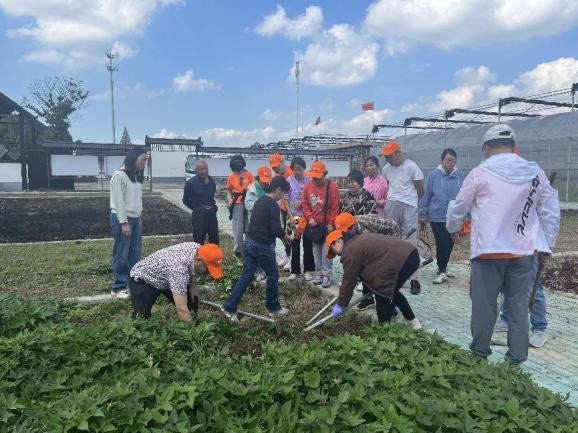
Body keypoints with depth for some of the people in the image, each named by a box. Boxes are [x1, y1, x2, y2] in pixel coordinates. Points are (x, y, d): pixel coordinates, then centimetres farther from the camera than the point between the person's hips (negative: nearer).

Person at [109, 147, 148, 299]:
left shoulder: (136, 176, 13)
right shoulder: (119, 175, -12)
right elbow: (119, 201, -15)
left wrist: (138, 218, 11)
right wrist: (124, 222, -17)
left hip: (135, 219, 8)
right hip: (122, 219, -8)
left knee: (135, 253, 10)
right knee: (121, 255, -2)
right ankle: (117, 288, 7)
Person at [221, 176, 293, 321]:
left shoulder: (259, 201, 13)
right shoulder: (273, 205, -15)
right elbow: (276, 229, -21)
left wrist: (281, 235, 15)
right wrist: (286, 237, 1)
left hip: (249, 242, 8)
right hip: (261, 246, -8)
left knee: (246, 276, 12)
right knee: (273, 275, 11)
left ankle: (229, 306, 11)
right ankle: (273, 306, 25)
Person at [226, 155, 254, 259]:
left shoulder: (249, 174, -2)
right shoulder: (231, 177, -1)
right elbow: (229, 191, 8)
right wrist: (230, 200, -8)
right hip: (237, 204, 0)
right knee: (238, 229, 3)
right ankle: (237, 250, 16)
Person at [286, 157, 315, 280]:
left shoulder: (309, 180, -4)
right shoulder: (288, 181, -5)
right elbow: (286, 200, -2)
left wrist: (302, 203, -15)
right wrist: (290, 216, -9)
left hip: (307, 216, 0)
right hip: (294, 216, 0)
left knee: (308, 244, 8)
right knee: (295, 244, 8)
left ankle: (308, 270, 19)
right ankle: (295, 270, 18)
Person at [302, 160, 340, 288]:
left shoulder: (332, 186, -13)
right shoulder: (308, 186, 0)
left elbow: (335, 207, -11)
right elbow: (305, 204, 7)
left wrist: (331, 223, -12)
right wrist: (310, 218, -5)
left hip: (327, 225, -4)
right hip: (313, 225, 4)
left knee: (326, 250, -3)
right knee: (316, 250, 11)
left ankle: (327, 274, 8)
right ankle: (319, 272, 22)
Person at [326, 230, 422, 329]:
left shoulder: (350, 251, -7)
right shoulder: (359, 240, 23)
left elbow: (349, 280, -2)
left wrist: (340, 304, 10)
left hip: (401, 261, -10)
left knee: (383, 298, 4)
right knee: (392, 291, 28)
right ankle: (412, 320, 39)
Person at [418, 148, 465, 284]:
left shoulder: (460, 176, -1)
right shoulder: (434, 175, -6)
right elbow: (426, 196, -1)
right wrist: (423, 215, 0)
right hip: (437, 217, -3)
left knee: (449, 244, 13)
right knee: (441, 244, -1)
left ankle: (443, 267, 32)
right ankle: (442, 271, 13)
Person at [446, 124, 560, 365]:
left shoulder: (481, 173, -6)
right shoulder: (536, 173, 5)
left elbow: (459, 207, 5)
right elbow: (551, 213, 9)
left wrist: (453, 227, 25)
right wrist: (546, 246, 19)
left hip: (489, 250, -4)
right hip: (523, 251, 4)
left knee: (484, 302, 8)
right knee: (518, 303, 14)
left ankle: (480, 349, 21)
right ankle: (517, 354, 21)